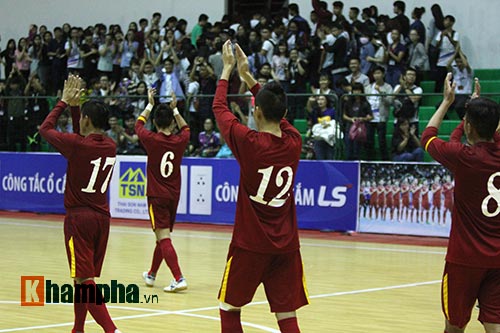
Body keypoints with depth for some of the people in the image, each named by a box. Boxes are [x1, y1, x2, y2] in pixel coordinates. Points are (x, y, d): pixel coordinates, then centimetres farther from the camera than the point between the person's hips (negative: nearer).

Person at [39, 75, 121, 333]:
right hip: (102, 216, 7)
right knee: (84, 277, 18)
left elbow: (45, 129, 0)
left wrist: (65, 102, 8)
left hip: (79, 217, -7)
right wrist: (74, 105, 18)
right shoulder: (110, 146, 4)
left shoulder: (77, 145, -15)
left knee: (84, 279, -8)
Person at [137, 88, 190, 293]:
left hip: (157, 196, -5)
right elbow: (185, 128, 23)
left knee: (164, 238, -11)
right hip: (174, 196, 5)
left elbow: (139, 124, 10)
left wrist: (150, 105, 20)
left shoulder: (151, 140, -11)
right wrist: (174, 109, 24)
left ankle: (179, 279, -24)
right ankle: (151, 275, 35)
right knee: (162, 237, 18)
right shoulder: (180, 141, -2)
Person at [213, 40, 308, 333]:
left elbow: (220, 108, 2)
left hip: (249, 245, -4)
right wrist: (247, 75, 24)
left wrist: (228, 68, 16)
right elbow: (277, 114, 19)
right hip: (286, 245, 4)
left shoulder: (249, 142, -14)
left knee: (230, 309, 12)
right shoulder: (294, 143, -1)